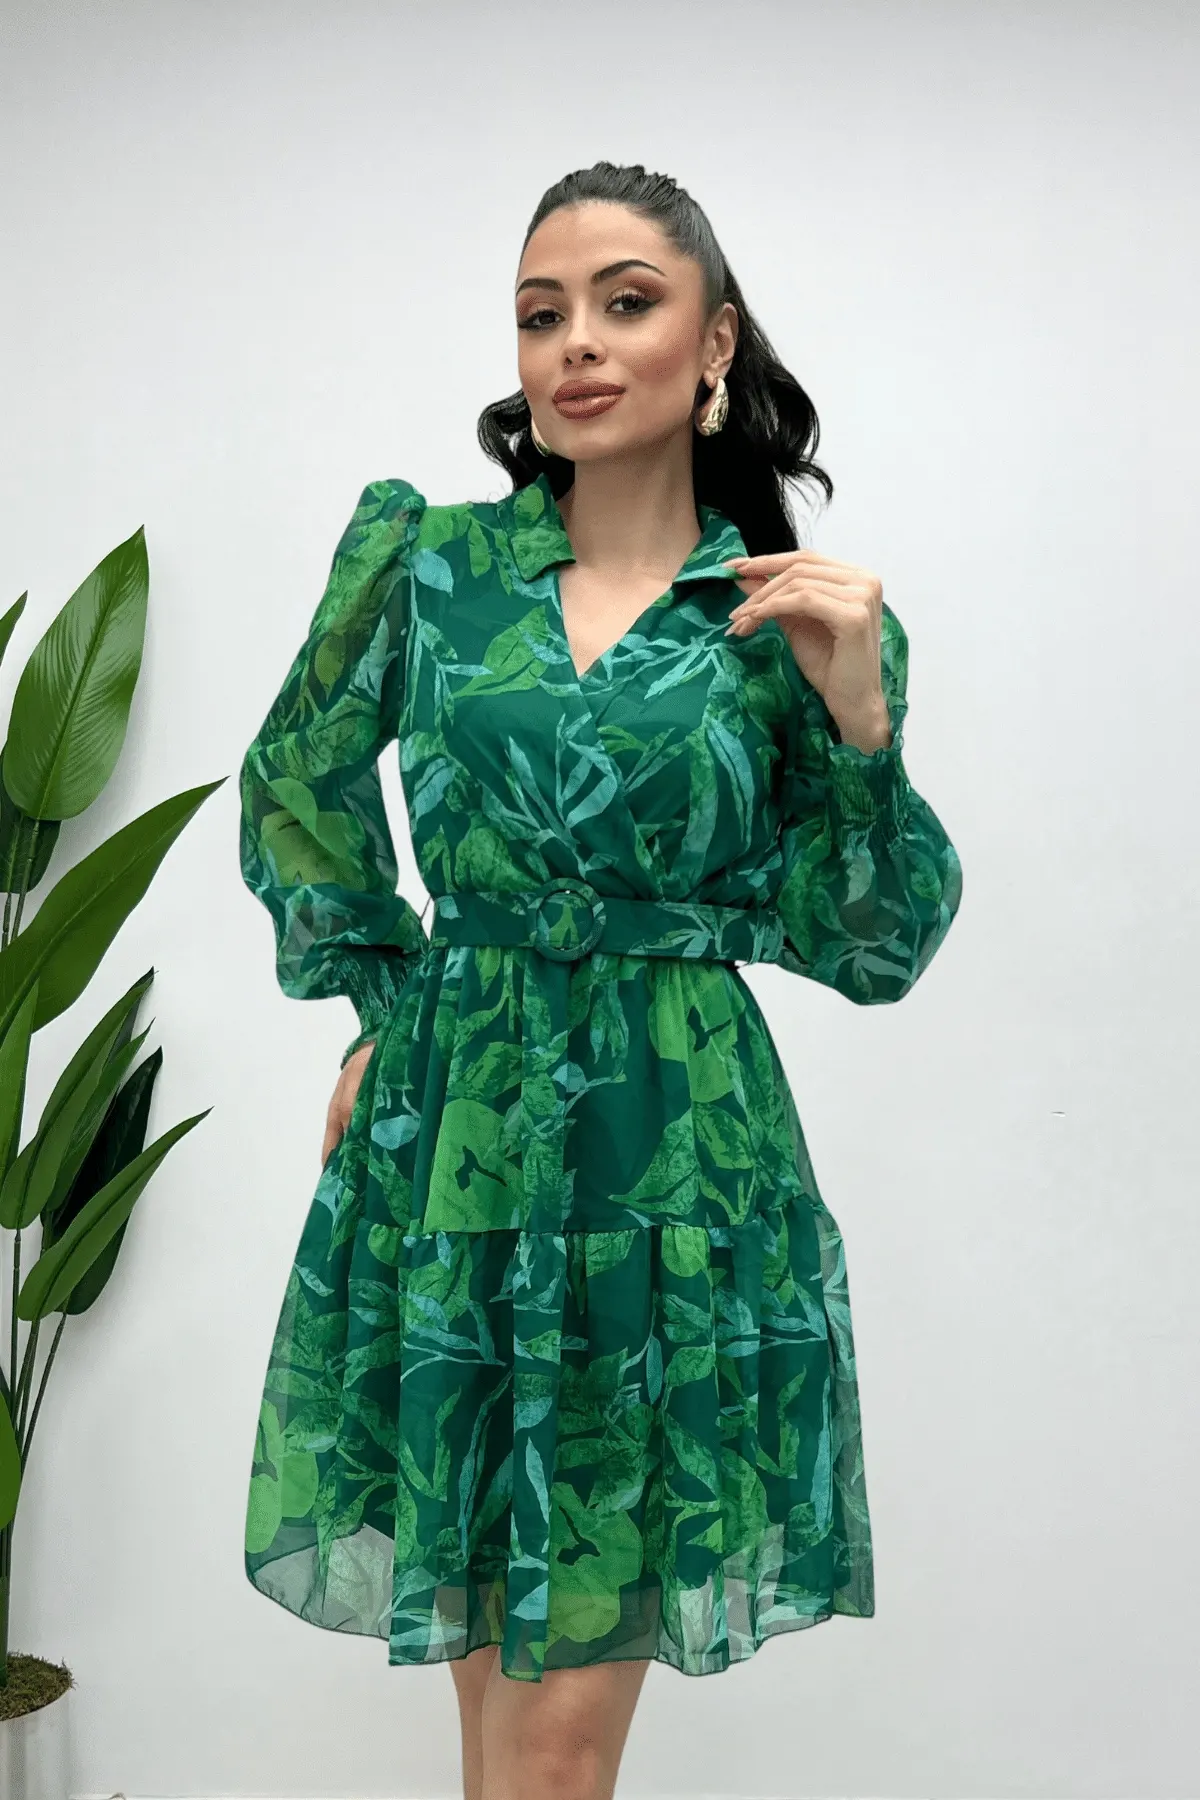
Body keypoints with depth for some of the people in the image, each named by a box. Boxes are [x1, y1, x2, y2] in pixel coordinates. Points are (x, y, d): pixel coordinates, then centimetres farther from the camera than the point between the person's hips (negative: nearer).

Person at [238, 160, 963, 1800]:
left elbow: (868, 951, 0)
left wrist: (859, 712, -13)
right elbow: (296, 779, 17)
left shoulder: (806, 625, 0)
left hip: (674, 1168, -1)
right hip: (451, 1134, 2)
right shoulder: (423, 553, 2)